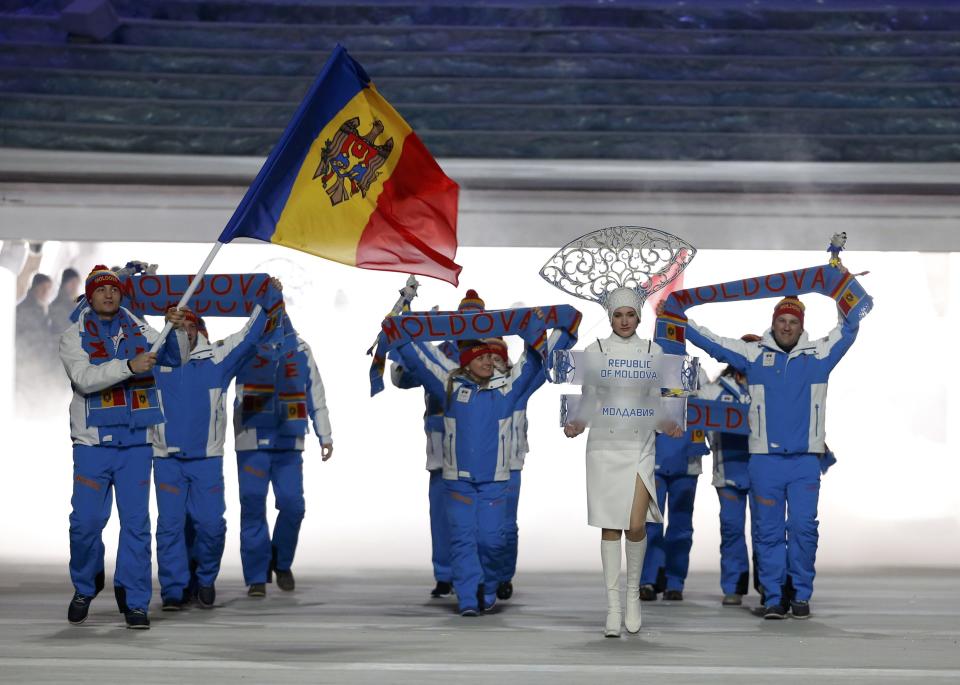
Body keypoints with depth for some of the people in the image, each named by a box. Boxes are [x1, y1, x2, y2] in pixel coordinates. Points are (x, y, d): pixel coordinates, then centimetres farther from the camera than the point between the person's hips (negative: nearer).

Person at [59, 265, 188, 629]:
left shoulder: (140, 331, 10)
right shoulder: (74, 336, 1)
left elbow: (176, 359, 4)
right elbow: (84, 377, -15)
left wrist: (177, 331, -17)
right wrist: (129, 366, -28)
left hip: (136, 440, 2)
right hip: (93, 441, -2)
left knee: (136, 521, 0)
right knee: (87, 520, -3)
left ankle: (134, 601, 5)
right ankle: (85, 587, 20)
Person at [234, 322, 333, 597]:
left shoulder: (300, 348, 10)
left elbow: (315, 393, 14)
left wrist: (325, 435, 13)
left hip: (289, 441, 2)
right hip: (252, 441, -2)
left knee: (292, 505, -2)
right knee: (253, 507, -3)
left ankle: (282, 563, 23)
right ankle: (256, 577, 5)